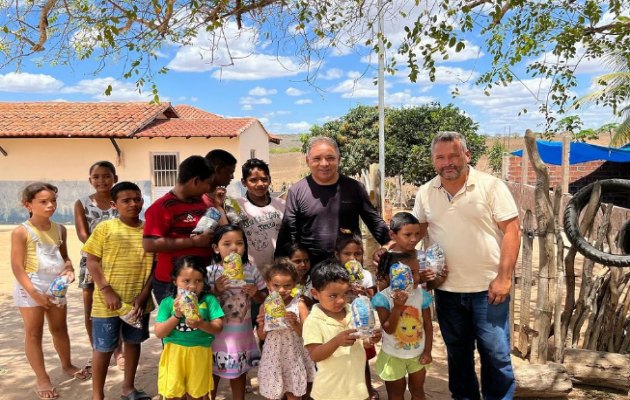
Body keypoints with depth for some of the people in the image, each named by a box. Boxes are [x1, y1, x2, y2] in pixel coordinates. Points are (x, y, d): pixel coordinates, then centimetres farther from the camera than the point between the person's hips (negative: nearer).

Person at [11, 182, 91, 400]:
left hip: (56, 285, 5)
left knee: (60, 328, 18)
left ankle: (67, 365, 36)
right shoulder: (21, 232, -14)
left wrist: (69, 268, -7)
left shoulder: (60, 229, 3)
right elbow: (17, 267, -15)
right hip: (30, 287, -5)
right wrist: (35, 294, -20)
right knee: (34, 333, 4)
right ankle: (42, 379, 15)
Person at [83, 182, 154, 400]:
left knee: (133, 342, 17)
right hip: (108, 302, -3)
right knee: (104, 348, 8)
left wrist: (143, 295, -7)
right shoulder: (105, 228, -6)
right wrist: (107, 290, -15)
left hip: (139, 300, 3)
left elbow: (155, 266, 1)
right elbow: (92, 261, -6)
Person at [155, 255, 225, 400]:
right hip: (174, 354, 0)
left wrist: (201, 324, -26)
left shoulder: (208, 300, -5)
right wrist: (176, 315, -19)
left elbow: (218, 327, -8)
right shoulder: (168, 302, -5)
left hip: (200, 355, 0)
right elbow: (159, 333, -7)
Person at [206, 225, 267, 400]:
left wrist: (254, 293, -14)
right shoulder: (210, 272, -11)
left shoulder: (251, 270, -3)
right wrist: (216, 291, -23)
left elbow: (262, 299, 6)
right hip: (217, 331, -2)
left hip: (242, 331, 2)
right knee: (212, 372, 14)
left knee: (239, 372, 19)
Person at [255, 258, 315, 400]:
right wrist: (262, 325, -15)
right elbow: (262, 337, 5)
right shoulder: (265, 307, -4)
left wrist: (295, 323, -25)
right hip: (273, 358, 2)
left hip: (294, 357, -2)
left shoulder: (299, 305, -11)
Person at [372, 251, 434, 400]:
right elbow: (389, 329, -24)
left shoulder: (421, 294, -12)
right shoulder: (383, 298, -22)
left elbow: (427, 324, -3)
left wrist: (427, 351, -4)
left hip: (418, 353, 2)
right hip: (394, 355, -2)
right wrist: (397, 307, -36)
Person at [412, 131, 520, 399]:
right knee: (457, 353, 17)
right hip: (446, 288, 4)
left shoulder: (491, 186, -9)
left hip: (487, 287, -3)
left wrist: (504, 277, -15)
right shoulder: (425, 193, 3)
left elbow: (511, 231, -10)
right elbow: (415, 230, 12)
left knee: (495, 353, 7)